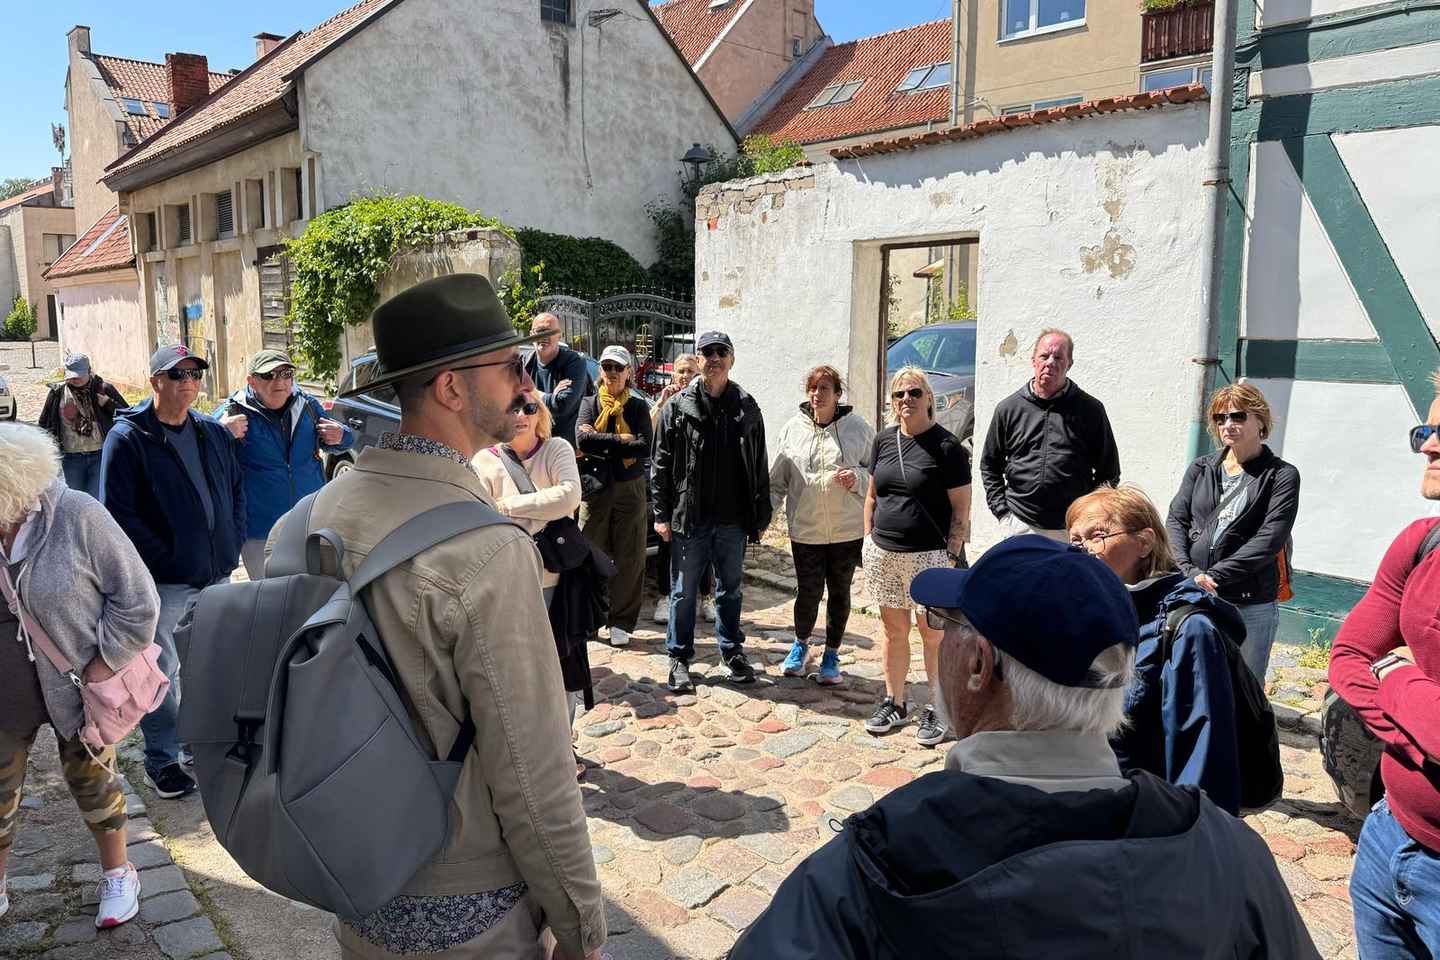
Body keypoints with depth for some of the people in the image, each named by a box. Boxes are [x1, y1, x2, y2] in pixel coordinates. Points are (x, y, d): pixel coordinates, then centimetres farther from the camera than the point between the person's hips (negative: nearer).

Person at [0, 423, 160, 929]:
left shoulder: (76, 516, -19)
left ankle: (118, 875, 35)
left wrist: (98, 670, -14)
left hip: (77, 687, -3)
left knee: (91, 780, 13)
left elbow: (136, 600, -14)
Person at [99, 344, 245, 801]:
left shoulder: (214, 433, 8)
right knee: (161, 670, 4)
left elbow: (236, 489, 15)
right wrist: (165, 558, -16)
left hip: (216, 574, 6)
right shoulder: (127, 438, -9)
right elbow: (118, 512, -13)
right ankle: (161, 761, 18)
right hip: (162, 581, -5)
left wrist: (232, 543, 3)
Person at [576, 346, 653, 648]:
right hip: (595, 487, 0)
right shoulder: (590, 403, 7)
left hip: (630, 489, 0)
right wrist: (623, 440, -14)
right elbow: (582, 439, -13)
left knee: (629, 558, 3)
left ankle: (621, 622, 13)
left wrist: (601, 445, -12)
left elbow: (645, 449, -11)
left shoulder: (638, 406, 5)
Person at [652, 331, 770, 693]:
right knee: (684, 592, 7)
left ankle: (732, 650, 30)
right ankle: (679, 658, 20)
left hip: (733, 520, 2)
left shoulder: (747, 408, 6)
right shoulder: (677, 407, -1)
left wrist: (761, 515, 6)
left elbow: (759, 468, 8)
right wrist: (661, 514, -5)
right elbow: (661, 464, -1)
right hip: (689, 518, -2)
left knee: (730, 589, 15)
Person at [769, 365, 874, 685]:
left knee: (840, 592, 11)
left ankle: (831, 655, 29)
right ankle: (801, 644, 32)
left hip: (848, 529, 0)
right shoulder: (793, 428, 1)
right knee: (808, 592, 3)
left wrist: (858, 478, -15)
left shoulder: (857, 428, -3)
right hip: (805, 529, 0)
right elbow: (777, 479, 6)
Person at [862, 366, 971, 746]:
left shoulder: (947, 446, -7)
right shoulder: (884, 440, 9)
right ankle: (894, 703, 27)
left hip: (929, 555, -5)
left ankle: (936, 709, 16)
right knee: (894, 630, 14)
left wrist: (952, 557, -11)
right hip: (884, 554, 5)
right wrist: (869, 541, 12)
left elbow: (961, 509, -7)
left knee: (933, 635, 2)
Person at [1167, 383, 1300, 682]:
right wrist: (1189, 573, -12)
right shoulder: (1201, 468, 13)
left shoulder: (1282, 476, 1)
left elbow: (1269, 540, -8)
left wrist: (1213, 576, -15)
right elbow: (1176, 520, 4)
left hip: (1251, 607, -3)